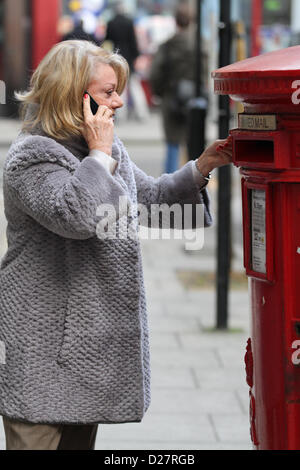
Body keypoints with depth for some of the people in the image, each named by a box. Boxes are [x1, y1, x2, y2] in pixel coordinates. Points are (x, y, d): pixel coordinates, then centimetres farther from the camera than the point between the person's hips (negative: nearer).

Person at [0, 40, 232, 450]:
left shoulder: (109, 147, 13)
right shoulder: (33, 157, -15)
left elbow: (148, 197, 27)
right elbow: (76, 216, -33)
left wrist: (201, 168, 14)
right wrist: (98, 154, -20)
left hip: (91, 335, 9)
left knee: (82, 437, 15)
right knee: (40, 437, -7)